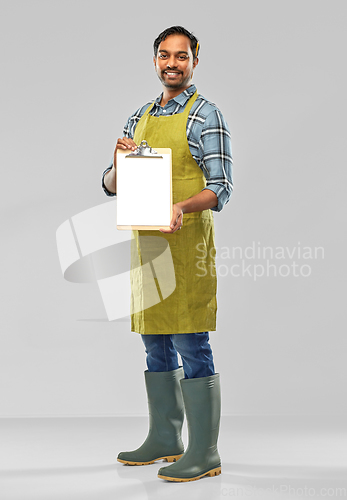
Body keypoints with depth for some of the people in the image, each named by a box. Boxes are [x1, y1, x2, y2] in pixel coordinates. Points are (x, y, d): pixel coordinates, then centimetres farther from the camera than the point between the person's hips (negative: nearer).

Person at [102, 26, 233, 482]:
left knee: (191, 344, -8)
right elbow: (111, 186, 17)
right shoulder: (139, 119, 17)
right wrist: (119, 162, -6)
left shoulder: (205, 115, -3)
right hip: (146, 240, 7)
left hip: (188, 241, -7)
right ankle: (164, 439, 24)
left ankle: (204, 452, -4)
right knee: (156, 344, 12)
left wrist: (182, 207, -30)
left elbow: (221, 188, -11)